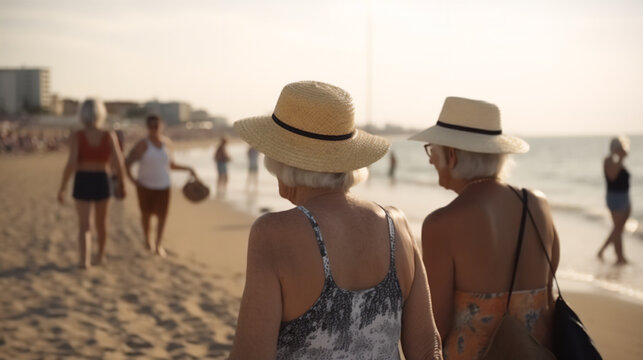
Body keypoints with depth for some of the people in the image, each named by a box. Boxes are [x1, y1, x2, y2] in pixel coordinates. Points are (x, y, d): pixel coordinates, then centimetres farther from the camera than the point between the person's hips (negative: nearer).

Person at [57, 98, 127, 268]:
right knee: (101, 221, 22)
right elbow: (118, 164, -9)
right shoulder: (109, 136, -6)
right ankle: (100, 255, 37)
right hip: (101, 182, 1)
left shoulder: (76, 136, -9)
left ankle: (84, 260, -16)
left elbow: (71, 164, -15)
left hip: (82, 183, -1)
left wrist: (61, 188, -7)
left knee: (84, 225, 2)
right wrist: (122, 185, 6)